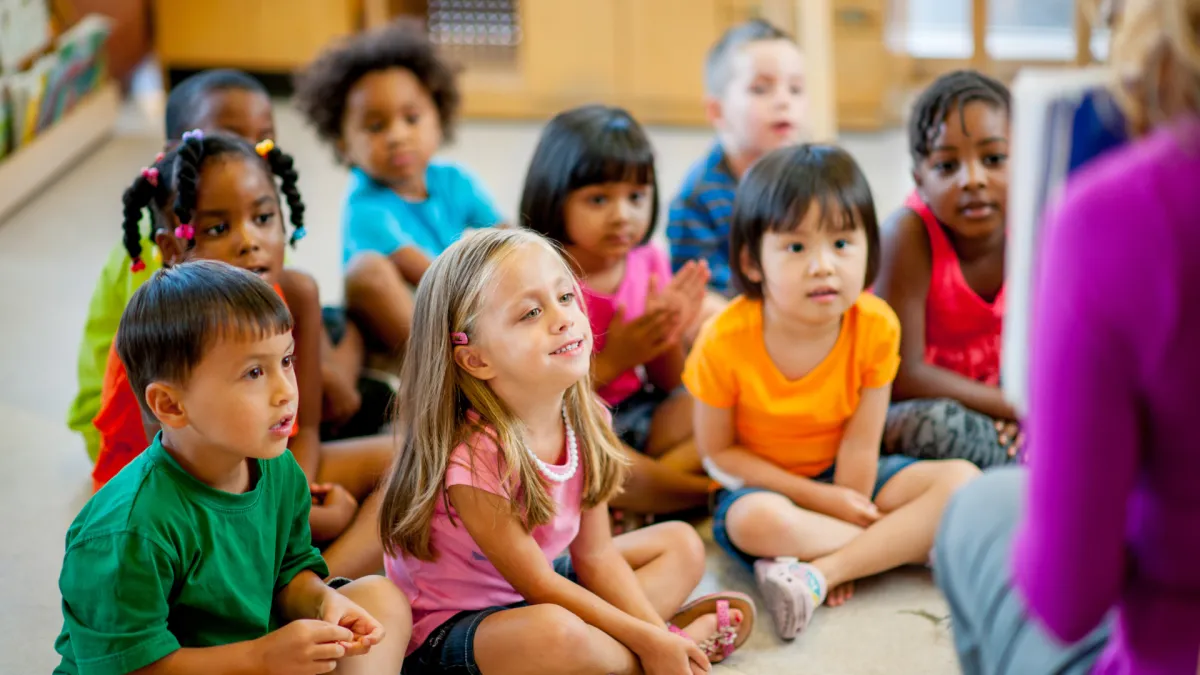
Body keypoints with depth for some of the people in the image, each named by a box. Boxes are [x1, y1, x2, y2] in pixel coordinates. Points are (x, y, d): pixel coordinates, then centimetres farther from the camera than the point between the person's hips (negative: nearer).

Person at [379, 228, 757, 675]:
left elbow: (595, 555, -1)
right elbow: (538, 586, -21)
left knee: (681, 544, 13)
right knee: (555, 632, -39)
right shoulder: (474, 457, -30)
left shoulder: (583, 418, -9)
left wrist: (656, 633, -13)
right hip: (449, 629, -8)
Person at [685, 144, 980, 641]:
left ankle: (817, 573, -29)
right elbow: (718, 452, -13)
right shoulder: (724, 341, -22)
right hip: (761, 486, -3)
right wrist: (819, 498, -17)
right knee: (759, 522, -38)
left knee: (961, 479, -17)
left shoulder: (876, 326, -16)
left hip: (843, 480, 3)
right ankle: (908, 541, -18)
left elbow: (860, 442, -11)